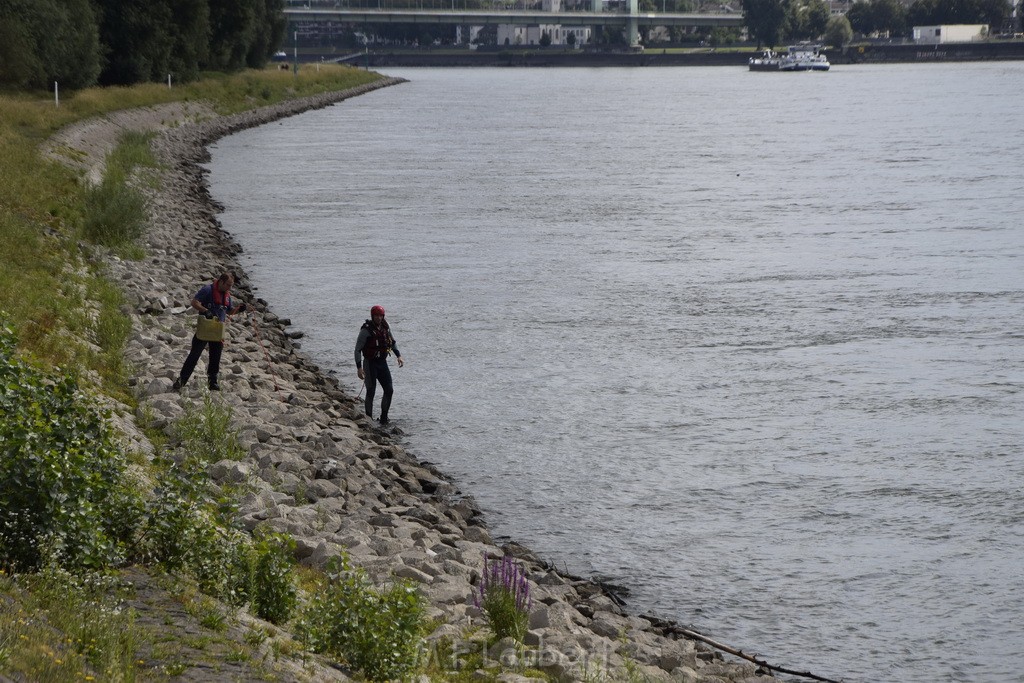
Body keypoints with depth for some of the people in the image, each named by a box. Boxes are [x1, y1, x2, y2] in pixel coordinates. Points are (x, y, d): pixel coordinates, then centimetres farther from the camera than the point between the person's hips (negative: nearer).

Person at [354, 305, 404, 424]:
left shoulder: (386, 327, 2)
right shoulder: (366, 330, -14)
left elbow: (393, 342, 20)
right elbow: (357, 350, -12)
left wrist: (398, 356, 7)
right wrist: (359, 368, -19)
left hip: (383, 362, 6)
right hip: (370, 363, -6)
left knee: (389, 390, 3)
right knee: (371, 392, -3)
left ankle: (384, 417, 16)